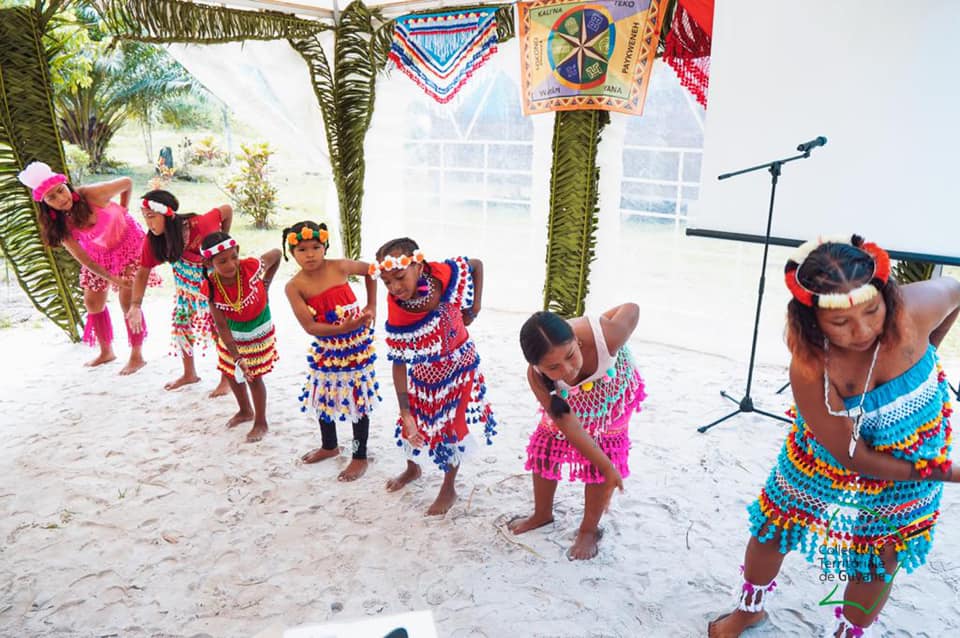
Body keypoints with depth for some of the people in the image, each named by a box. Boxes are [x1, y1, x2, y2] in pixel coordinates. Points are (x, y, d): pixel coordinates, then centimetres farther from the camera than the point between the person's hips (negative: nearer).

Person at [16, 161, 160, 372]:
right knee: (92, 303, 7)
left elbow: (127, 183, -14)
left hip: (127, 242, -4)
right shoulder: (58, 224, -19)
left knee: (127, 301, -9)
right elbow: (84, 259, -16)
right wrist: (112, 278, -23)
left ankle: (137, 355, 3)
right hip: (98, 252, 4)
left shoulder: (93, 194, -31)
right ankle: (106, 351, 27)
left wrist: (123, 211, -3)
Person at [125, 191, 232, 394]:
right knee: (180, 327, 10)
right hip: (187, 287, 5)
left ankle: (226, 379, 17)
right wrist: (135, 306, -21)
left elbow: (227, 210, -21)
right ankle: (189, 374, 33)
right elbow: (143, 272, -11)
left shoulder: (197, 225, -35)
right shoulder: (152, 240, -19)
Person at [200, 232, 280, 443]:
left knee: (254, 377, 2)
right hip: (233, 332, 3)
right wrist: (237, 357, -30)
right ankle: (245, 411, 46)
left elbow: (276, 253, -11)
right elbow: (222, 327, -23)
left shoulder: (252, 267, -33)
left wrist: (266, 284, -6)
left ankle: (260, 422, 24)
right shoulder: (210, 288, -26)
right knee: (231, 372, 19)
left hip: (258, 330, -3)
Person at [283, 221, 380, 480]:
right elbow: (309, 326, -18)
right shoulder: (294, 286, -13)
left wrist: (372, 306, 2)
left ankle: (360, 457, 20)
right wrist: (341, 328, -31)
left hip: (357, 344, -2)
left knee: (359, 399, 4)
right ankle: (329, 446, 42)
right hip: (326, 347, 2)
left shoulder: (339, 267, -13)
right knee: (323, 397, 16)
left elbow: (370, 269, 7)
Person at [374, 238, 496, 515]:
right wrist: (405, 413, -20)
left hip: (459, 366, 0)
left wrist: (475, 306, -14)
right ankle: (412, 469, 52)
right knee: (414, 423, 17)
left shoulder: (446, 274, -32)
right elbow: (399, 366, -20)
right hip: (424, 373, 1)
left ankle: (449, 489, 32)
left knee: (454, 427, 9)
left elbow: (477, 265, -8)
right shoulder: (397, 319, -31)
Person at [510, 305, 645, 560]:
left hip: (612, 385, -1)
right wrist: (608, 469, -28)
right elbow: (570, 427, -31)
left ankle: (589, 529, 20)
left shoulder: (604, 336, -46)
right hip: (568, 396, 1)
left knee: (604, 453, -3)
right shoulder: (537, 377, -38)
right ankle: (542, 514, 35)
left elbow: (631, 309, -23)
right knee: (545, 448, 7)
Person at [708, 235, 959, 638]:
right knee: (773, 528, 15)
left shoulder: (913, 307, -34)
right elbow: (853, 457, -28)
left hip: (915, 453, 2)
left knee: (881, 555, 13)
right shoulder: (808, 369, -37)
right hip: (828, 454, -1)